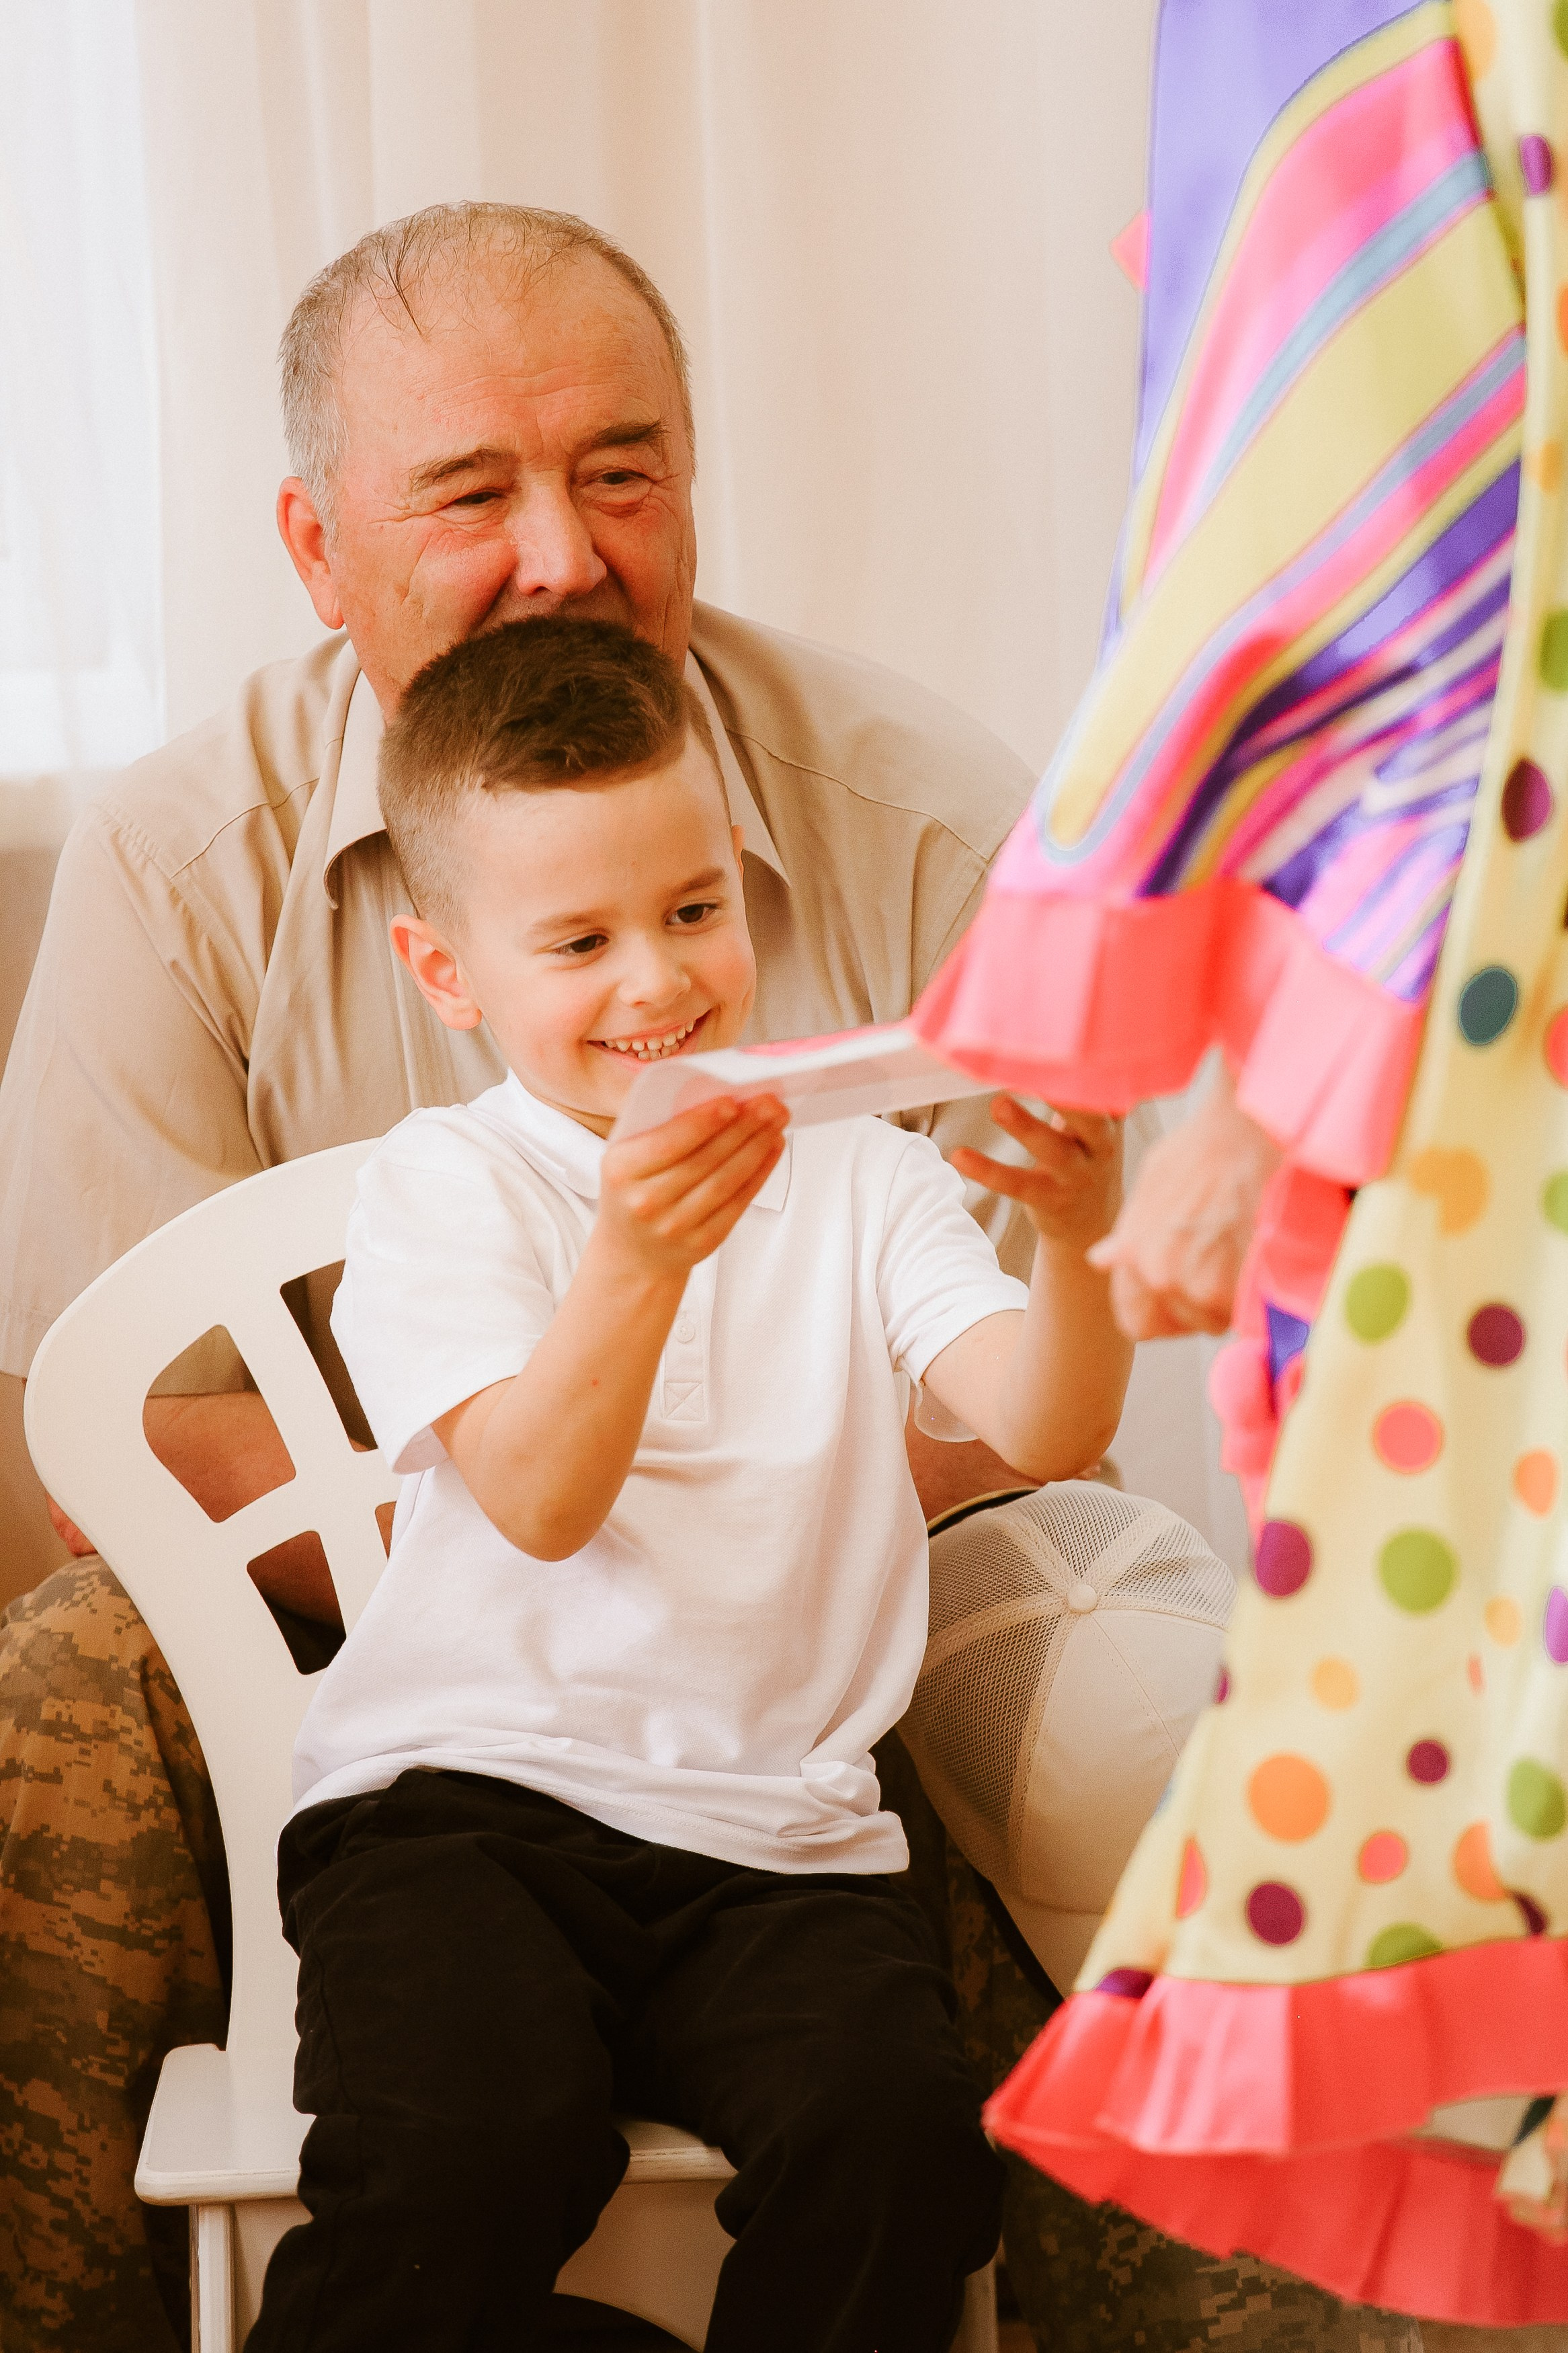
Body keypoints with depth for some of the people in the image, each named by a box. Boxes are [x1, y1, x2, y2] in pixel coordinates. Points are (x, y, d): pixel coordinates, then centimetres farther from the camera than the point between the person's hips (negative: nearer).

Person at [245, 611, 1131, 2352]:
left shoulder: (859, 1182, 10)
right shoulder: (439, 1186, 3)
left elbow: (1045, 1434, -5)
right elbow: (539, 1501, -12)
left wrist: (1075, 1241, -26)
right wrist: (635, 1257, -30)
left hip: (770, 1834, 2)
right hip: (463, 1793, -2)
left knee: (892, 2121, -25)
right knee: (475, 2132, -28)